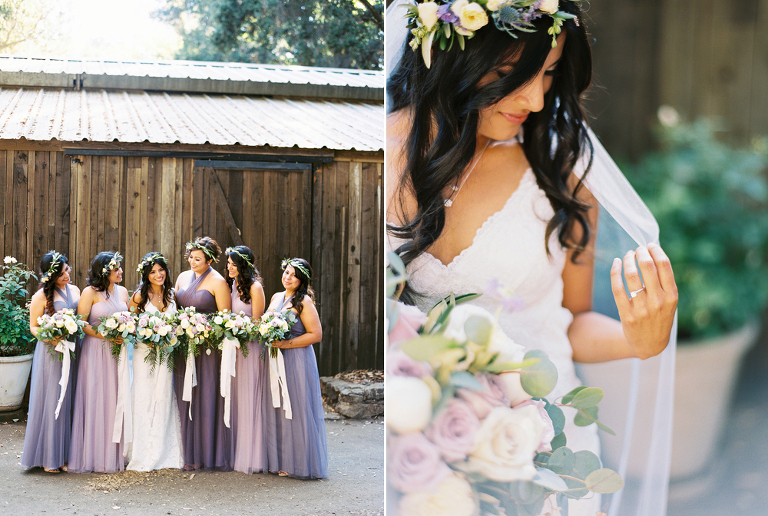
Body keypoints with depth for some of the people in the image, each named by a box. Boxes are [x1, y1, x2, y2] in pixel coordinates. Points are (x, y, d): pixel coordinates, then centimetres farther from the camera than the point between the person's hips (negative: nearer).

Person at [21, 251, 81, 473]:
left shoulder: (74, 290, 10)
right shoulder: (42, 295, -7)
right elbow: (33, 327, -3)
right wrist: (51, 338, -20)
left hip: (71, 354, 5)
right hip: (50, 355, -5)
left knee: (68, 402, 7)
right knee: (51, 402, -1)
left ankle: (65, 454, 15)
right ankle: (49, 457, 8)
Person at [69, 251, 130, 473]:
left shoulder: (122, 291, 11)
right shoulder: (90, 292, -5)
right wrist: (105, 335, -19)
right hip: (96, 351, -5)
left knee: (116, 400, 6)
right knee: (95, 401, -2)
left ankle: (114, 455, 14)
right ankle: (94, 456, 6)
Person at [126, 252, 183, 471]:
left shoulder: (172, 295, 8)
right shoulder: (140, 296, -3)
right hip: (145, 352, -3)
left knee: (164, 398, 5)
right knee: (144, 398, -2)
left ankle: (164, 453, 13)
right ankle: (143, 455, 6)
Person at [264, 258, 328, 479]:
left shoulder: (304, 302, -9)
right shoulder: (276, 297, 13)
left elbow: (316, 335, -13)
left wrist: (286, 344, -17)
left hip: (296, 362, -7)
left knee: (294, 410, -3)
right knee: (275, 409, 9)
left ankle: (297, 463, 7)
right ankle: (278, 459, 18)